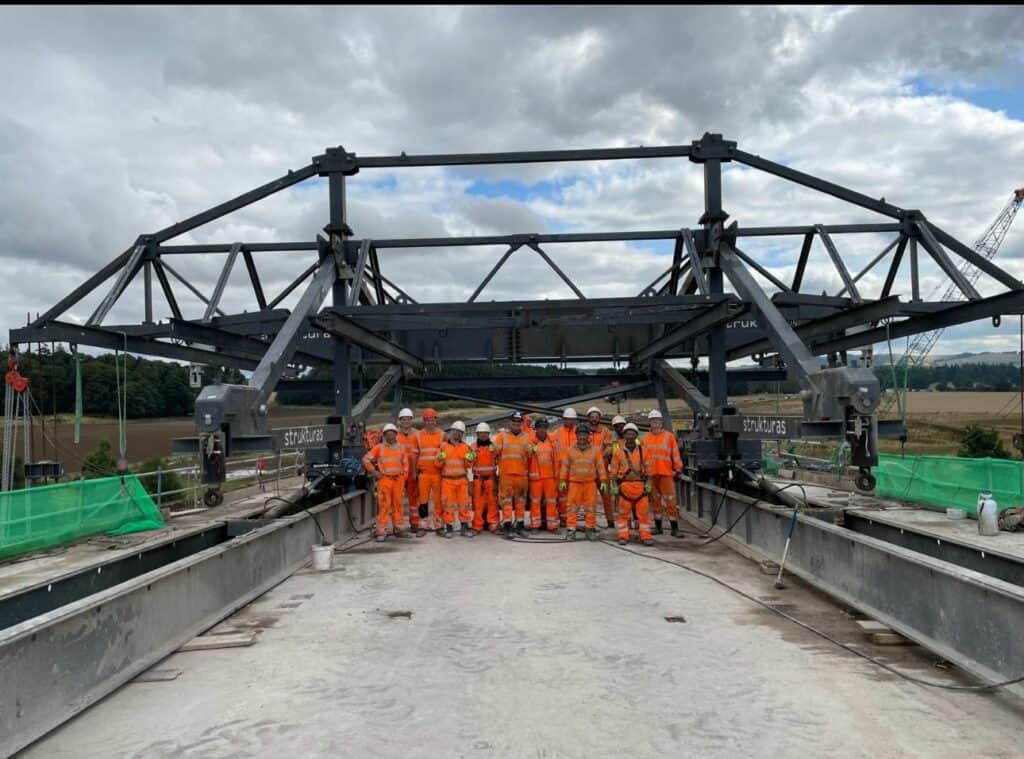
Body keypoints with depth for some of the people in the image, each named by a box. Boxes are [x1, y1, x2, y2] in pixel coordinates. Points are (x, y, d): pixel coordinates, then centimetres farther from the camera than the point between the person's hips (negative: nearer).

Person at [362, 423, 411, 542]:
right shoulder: (379, 447, 2)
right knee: (384, 505, -7)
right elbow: (366, 459, 0)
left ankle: (397, 529, 18)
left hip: (398, 479, 4)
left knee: (397, 504, 8)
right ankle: (381, 532, -5)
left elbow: (405, 462, 22)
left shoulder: (400, 447, 13)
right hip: (384, 479, -4)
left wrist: (404, 474, 11)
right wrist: (374, 472, -4)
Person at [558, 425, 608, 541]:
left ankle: (590, 529, 13)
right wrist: (563, 480, -1)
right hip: (574, 483, 0)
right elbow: (564, 466, 6)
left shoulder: (595, 451, 6)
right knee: (572, 507, -2)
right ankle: (571, 530, 2)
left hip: (590, 484, 0)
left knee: (590, 508, 3)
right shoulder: (570, 451, 7)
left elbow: (601, 466, 4)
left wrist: (603, 481, -2)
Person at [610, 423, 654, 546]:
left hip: (640, 485, 1)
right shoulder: (618, 451, 3)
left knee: (643, 511, 0)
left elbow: (647, 469, 7)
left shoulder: (642, 450, 6)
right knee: (623, 512, 3)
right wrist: (614, 486, -3)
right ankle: (623, 536, 10)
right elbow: (614, 470, 3)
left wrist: (648, 484, -1)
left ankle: (645, 536, 6)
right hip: (625, 485, -1)